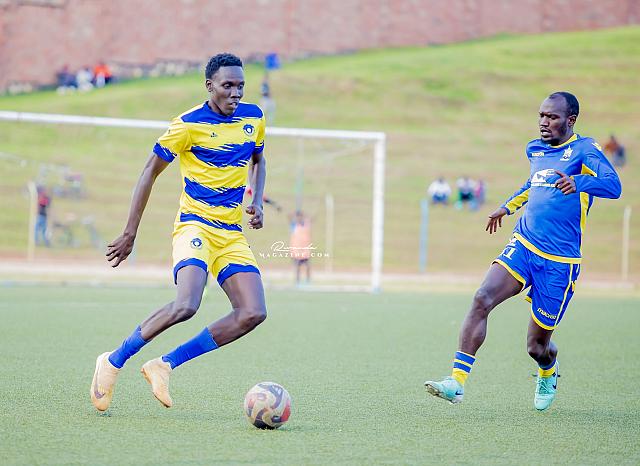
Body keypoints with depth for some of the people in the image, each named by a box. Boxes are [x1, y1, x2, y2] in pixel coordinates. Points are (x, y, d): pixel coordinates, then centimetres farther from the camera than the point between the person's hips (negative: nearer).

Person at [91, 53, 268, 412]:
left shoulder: (254, 118, 7)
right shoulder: (189, 124, -9)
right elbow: (151, 171, -2)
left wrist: (257, 202, 8)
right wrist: (130, 233, -3)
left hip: (233, 234, 6)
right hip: (195, 225, -6)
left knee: (253, 313, -11)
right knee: (185, 306, -29)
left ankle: (165, 365, -2)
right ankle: (114, 362, -9)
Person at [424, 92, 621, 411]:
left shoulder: (584, 149, -7)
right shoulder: (535, 150, 14)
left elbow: (613, 186, -24)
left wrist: (579, 183, -40)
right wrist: (508, 206, 32)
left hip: (559, 262, -5)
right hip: (522, 246, 5)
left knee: (537, 345, 4)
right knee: (482, 299, -22)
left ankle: (548, 374, 42)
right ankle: (457, 382, -25)